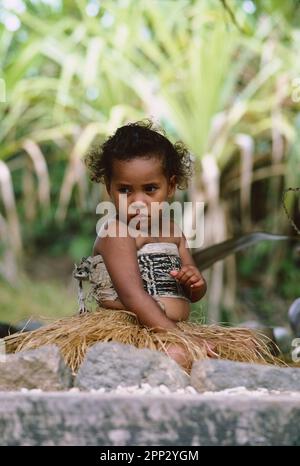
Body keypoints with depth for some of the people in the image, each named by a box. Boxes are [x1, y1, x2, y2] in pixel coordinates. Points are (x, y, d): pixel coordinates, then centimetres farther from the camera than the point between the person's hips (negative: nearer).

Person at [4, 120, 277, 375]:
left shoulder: (172, 231, 16)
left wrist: (195, 282, -3)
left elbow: (194, 295, 23)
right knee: (177, 356, -40)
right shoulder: (117, 234, -10)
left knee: (249, 344, 3)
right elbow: (132, 294, -21)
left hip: (180, 328, 9)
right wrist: (175, 335, -28)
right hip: (130, 328, -9)